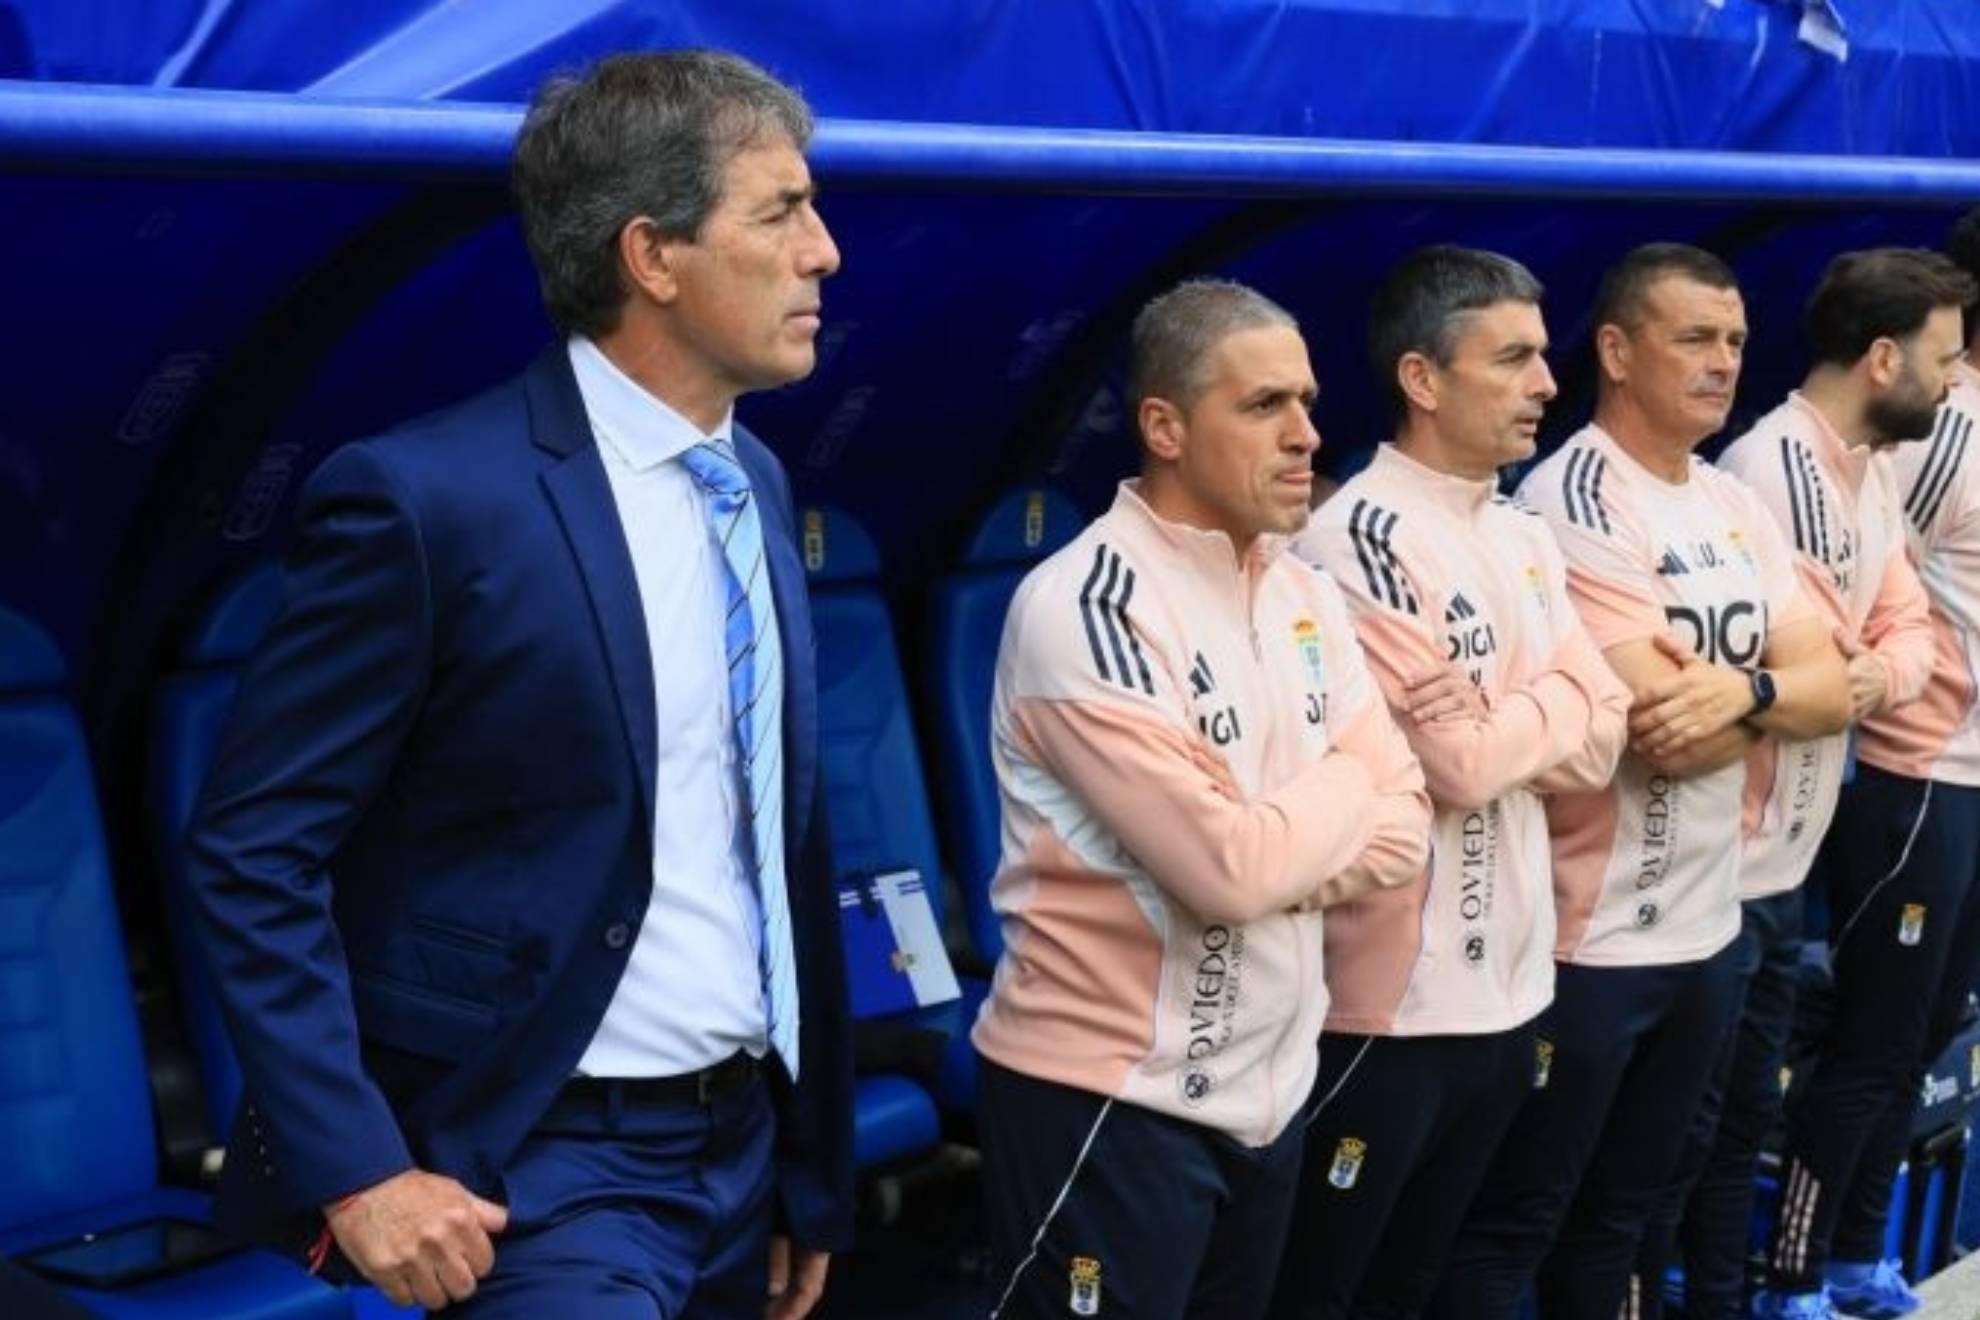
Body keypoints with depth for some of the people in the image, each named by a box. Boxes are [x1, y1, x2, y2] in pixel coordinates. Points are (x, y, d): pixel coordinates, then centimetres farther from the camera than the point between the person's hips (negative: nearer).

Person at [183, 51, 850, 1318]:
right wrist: (353, 1165, -19)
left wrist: (814, 1169, 12)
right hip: (542, 1169, -7)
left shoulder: (756, 485, 7)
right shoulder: (429, 497, -15)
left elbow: (784, 846, 11)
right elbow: (253, 849, -14)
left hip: (740, 1146, 7)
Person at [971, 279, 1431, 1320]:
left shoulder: (1304, 596, 7)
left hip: (1269, 1087, 7)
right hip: (1105, 1099, -7)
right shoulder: (1083, 606, -19)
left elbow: (1402, 825, 4)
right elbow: (1232, 865, -24)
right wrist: (1342, 784, -4)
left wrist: (1275, 857, -15)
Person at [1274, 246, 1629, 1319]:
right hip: (1390, 996, -8)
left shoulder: (1525, 539, 10)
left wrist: (1492, 721, -14)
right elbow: (1460, 766, -21)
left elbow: (1600, 740, 2)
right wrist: (1550, 708, -4)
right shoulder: (1360, 537, -17)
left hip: (1506, 983, 8)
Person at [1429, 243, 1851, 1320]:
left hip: (1707, 929, 8)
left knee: (1617, 1214, 20)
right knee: (1511, 1230, 5)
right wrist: (1775, 709, -4)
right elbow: (1664, 732, -23)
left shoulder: (1737, 506, 10)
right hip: (1587, 938, -8)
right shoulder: (1571, 504, -16)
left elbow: (1833, 691, 1)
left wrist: (1744, 688, -20)